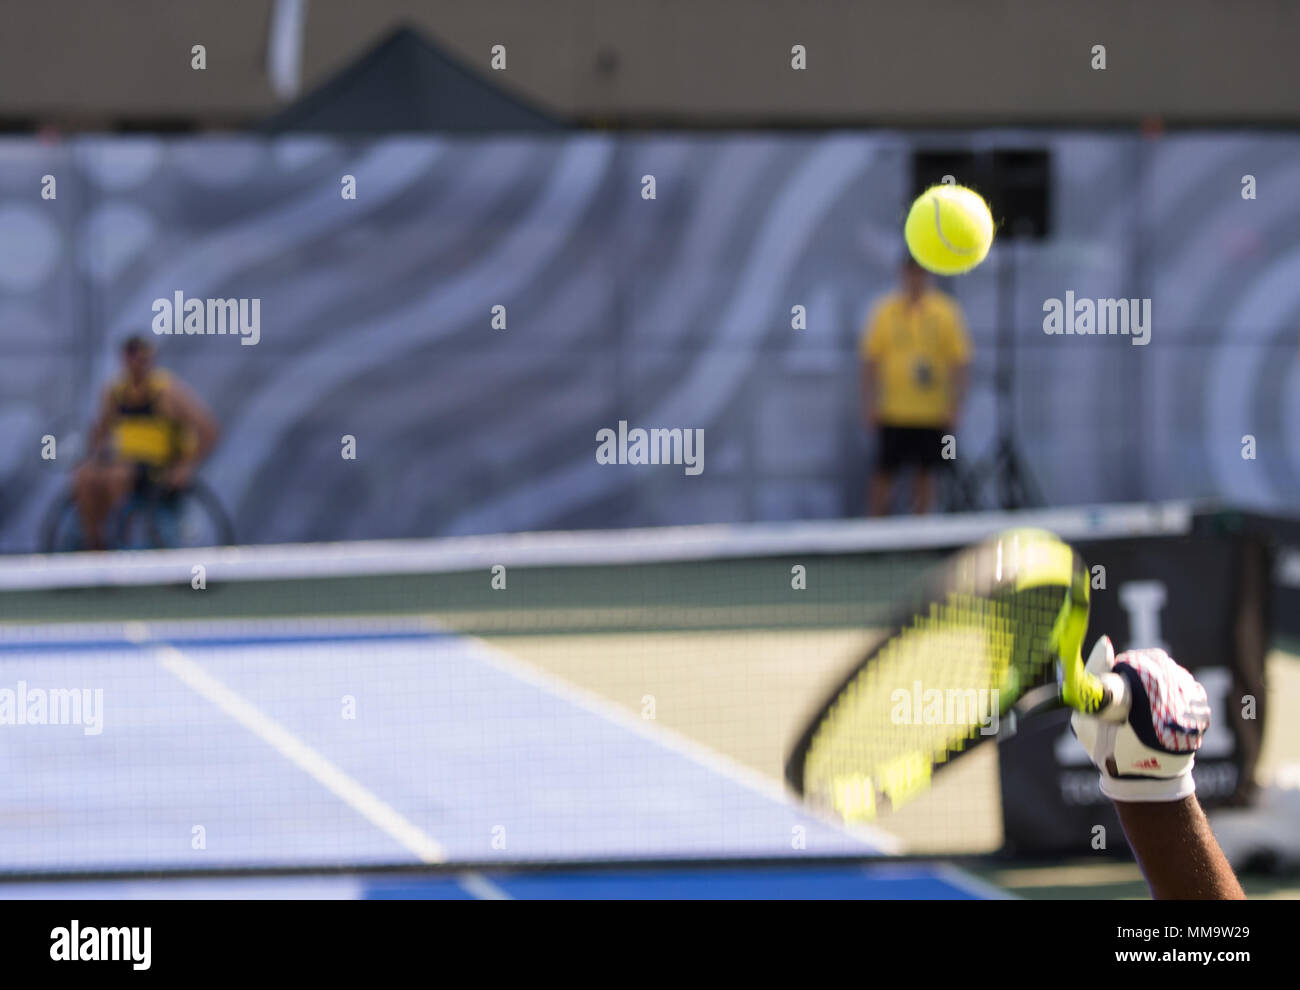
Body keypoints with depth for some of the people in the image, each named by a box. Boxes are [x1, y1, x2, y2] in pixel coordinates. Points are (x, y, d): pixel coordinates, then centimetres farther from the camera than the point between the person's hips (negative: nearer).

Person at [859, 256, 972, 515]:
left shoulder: (946, 312, 2)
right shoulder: (885, 311, 1)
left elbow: (959, 361, 2)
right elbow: (870, 360, 4)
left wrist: (954, 405, -5)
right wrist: (869, 404, -2)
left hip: (933, 413, 1)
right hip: (892, 413, -1)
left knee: (925, 474, 6)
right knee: (884, 474, -3)